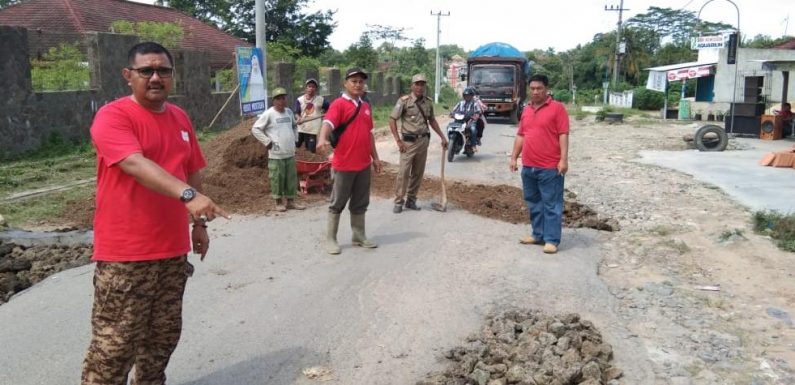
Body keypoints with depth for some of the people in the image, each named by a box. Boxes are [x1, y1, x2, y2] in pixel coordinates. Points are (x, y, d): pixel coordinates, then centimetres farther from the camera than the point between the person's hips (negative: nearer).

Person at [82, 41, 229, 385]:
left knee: (163, 337, 18)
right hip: (125, 254, -7)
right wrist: (188, 196, -43)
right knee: (114, 346, 0)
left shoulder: (180, 118, 10)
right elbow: (136, 164, -30)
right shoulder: (112, 116, -13)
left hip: (173, 249, 7)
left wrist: (199, 222, 16)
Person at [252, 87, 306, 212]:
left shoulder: (289, 112, 8)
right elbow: (255, 129, -9)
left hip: (290, 153, 6)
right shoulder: (269, 114, -10)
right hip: (276, 154, -6)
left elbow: (294, 126, 27)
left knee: (291, 178, 9)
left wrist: (294, 138, 15)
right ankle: (279, 202, 13)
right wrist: (267, 142, -11)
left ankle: (291, 201, 18)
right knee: (277, 179, 0)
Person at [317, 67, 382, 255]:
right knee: (337, 203, 4)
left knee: (360, 203, 15)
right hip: (344, 165, -6)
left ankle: (359, 237, 27)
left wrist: (375, 157, 19)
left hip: (364, 164, 7)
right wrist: (322, 139, -47)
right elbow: (328, 123, -26)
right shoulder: (338, 104, -9)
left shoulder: (366, 106, 13)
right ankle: (330, 239, 13)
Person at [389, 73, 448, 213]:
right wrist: (398, 141, -13)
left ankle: (411, 200, 20)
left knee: (418, 173, 9)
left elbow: (432, 120, 20)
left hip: (424, 141, 5)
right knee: (404, 172, -7)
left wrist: (442, 137, 15)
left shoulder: (428, 102, 7)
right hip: (409, 141, -5)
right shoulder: (404, 101, -9)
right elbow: (392, 120, -8)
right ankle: (398, 202, 1)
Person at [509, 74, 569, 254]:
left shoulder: (557, 108, -6)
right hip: (528, 167, 7)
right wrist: (514, 157, 13)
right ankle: (538, 235, 24)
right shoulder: (526, 110, 14)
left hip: (550, 168, -7)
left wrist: (563, 160, -17)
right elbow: (520, 136, 18)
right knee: (533, 203, 14)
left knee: (551, 204, -2)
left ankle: (552, 240, 2)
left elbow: (563, 135, -10)